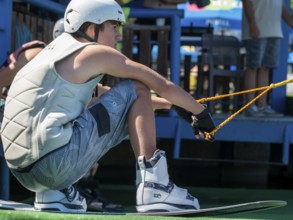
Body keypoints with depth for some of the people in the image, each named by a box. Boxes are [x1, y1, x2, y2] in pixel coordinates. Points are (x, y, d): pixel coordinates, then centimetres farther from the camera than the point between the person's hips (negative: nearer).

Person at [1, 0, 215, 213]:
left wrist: (170, 104, 40)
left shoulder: (57, 52, 26)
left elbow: (103, 97, 39)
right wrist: (201, 112, 21)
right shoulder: (95, 53, 1)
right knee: (136, 89, 4)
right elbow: (163, 86, 4)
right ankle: (152, 187, -7)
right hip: (55, 162, -8)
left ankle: (54, 192, 16)